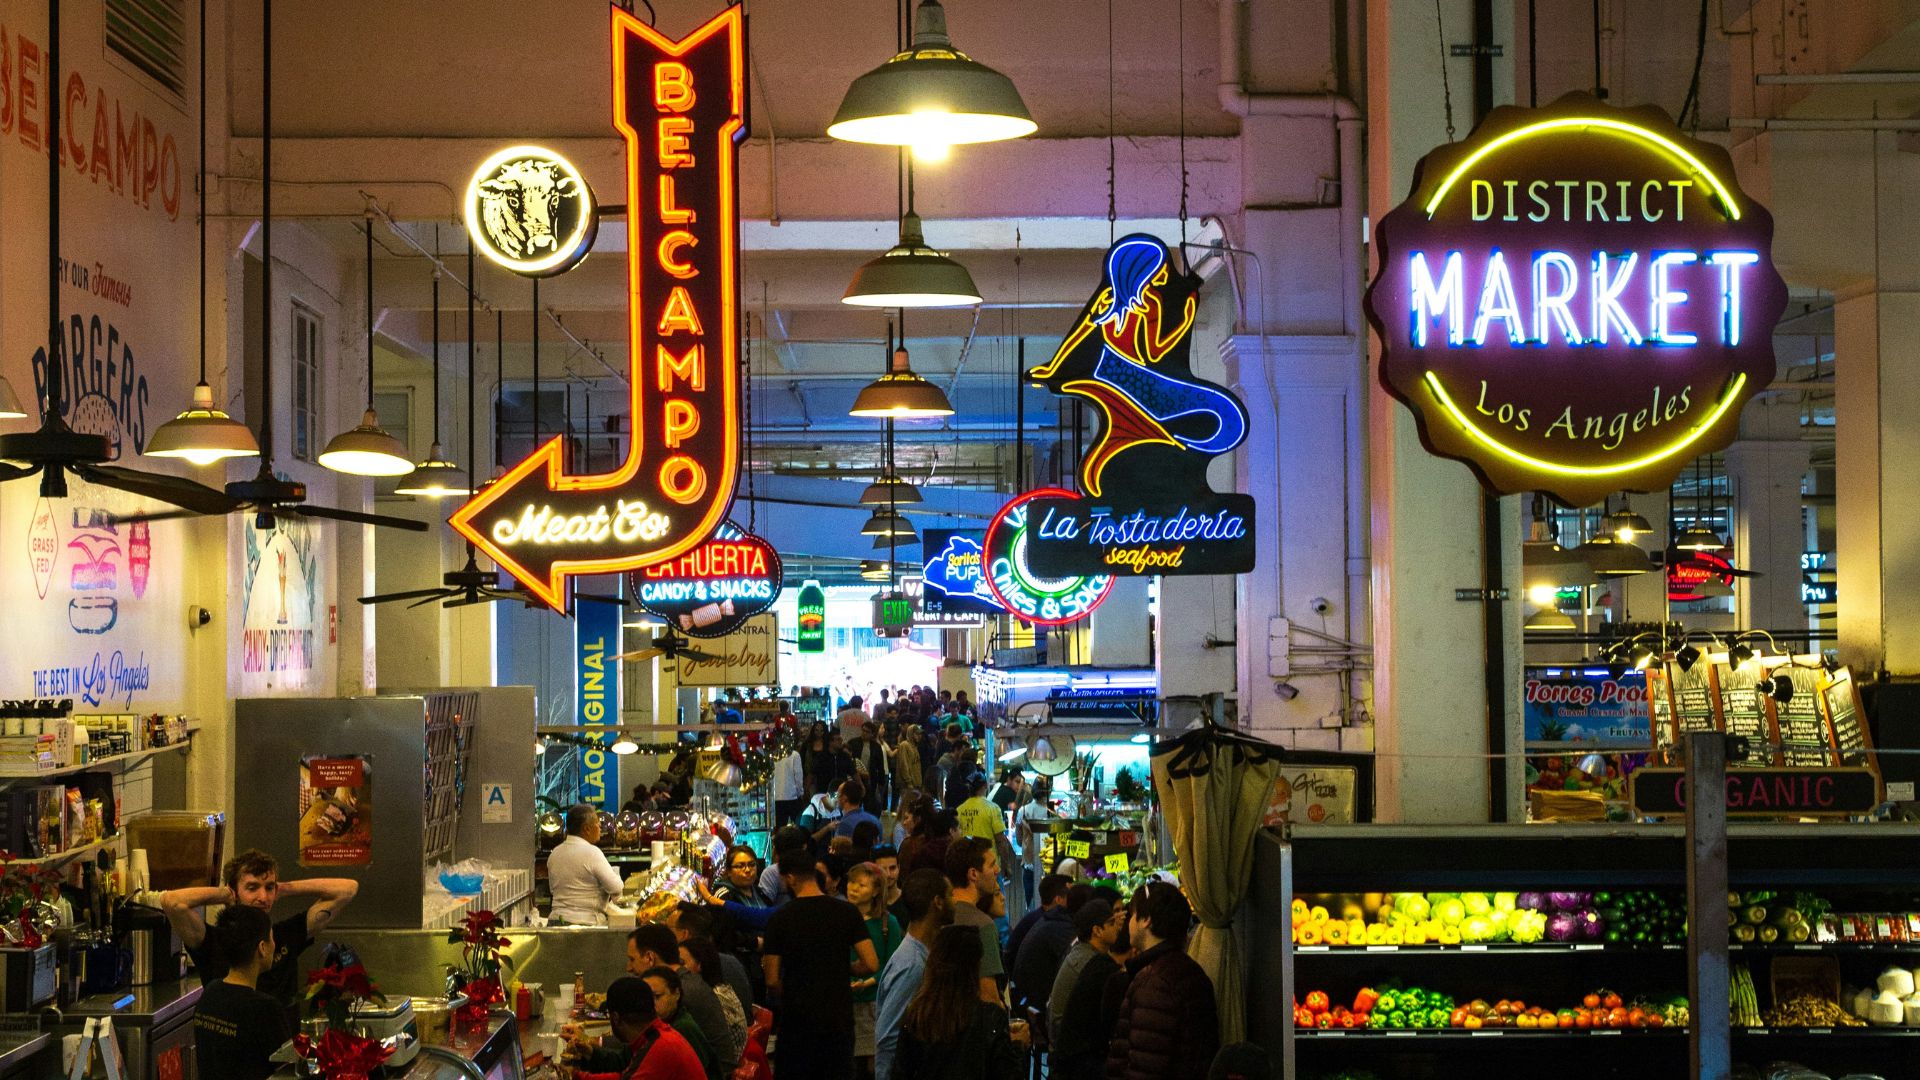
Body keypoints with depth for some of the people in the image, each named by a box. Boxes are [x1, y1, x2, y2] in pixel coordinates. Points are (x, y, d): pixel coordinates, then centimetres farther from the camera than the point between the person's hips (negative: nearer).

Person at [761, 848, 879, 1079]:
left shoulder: (780, 918, -8)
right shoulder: (847, 912, -3)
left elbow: (772, 981, -8)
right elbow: (871, 964, -7)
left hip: (796, 1019, -2)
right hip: (839, 1017, 2)